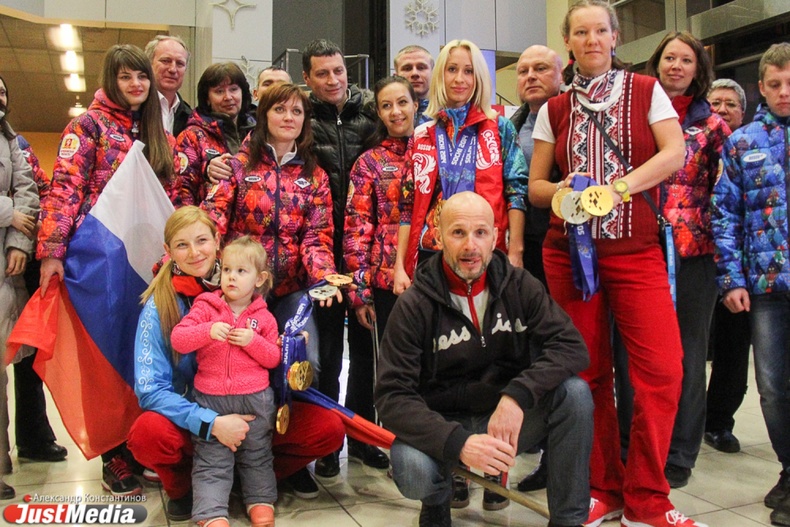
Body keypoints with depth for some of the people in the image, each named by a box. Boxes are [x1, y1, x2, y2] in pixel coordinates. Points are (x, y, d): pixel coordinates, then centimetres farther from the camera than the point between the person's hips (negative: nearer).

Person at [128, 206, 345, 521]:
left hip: (252, 415, 2)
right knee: (148, 433, -34)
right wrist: (212, 423, -29)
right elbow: (149, 389, -16)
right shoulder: (159, 305, -10)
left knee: (329, 429, -19)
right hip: (192, 420, -1)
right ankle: (183, 485, 0)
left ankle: (276, 467, 14)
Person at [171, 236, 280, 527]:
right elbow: (177, 339, -10)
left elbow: (274, 358, 2)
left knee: (257, 457, 15)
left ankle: (261, 502, 28)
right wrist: (208, 331, -25)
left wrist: (253, 341, -15)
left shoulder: (263, 317, 3)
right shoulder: (206, 308, -1)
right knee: (211, 462, 2)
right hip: (211, 399, -1)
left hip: (255, 398, 1)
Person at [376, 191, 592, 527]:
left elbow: (572, 347, -14)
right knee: (413, 471, -33)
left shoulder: (519, 285, -4)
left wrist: (517, 395, -31)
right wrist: (457, 442, -34)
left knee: (574, 391, -23)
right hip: (443, 425, -2)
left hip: (509, 415, 3)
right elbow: (393, 395, -18)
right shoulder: (414, 306, -13)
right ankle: (438, 500, 6)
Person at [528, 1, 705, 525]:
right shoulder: (554, 109, 12)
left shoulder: (646, 91, 8)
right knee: (589, 373, 3)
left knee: (662, 369, -11)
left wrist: (615, 188, -21)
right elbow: (535, 186, 11)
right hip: (570, 251, 2)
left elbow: (675, 152, -6)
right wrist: (564, 191, -12)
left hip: (636, 250, -1)